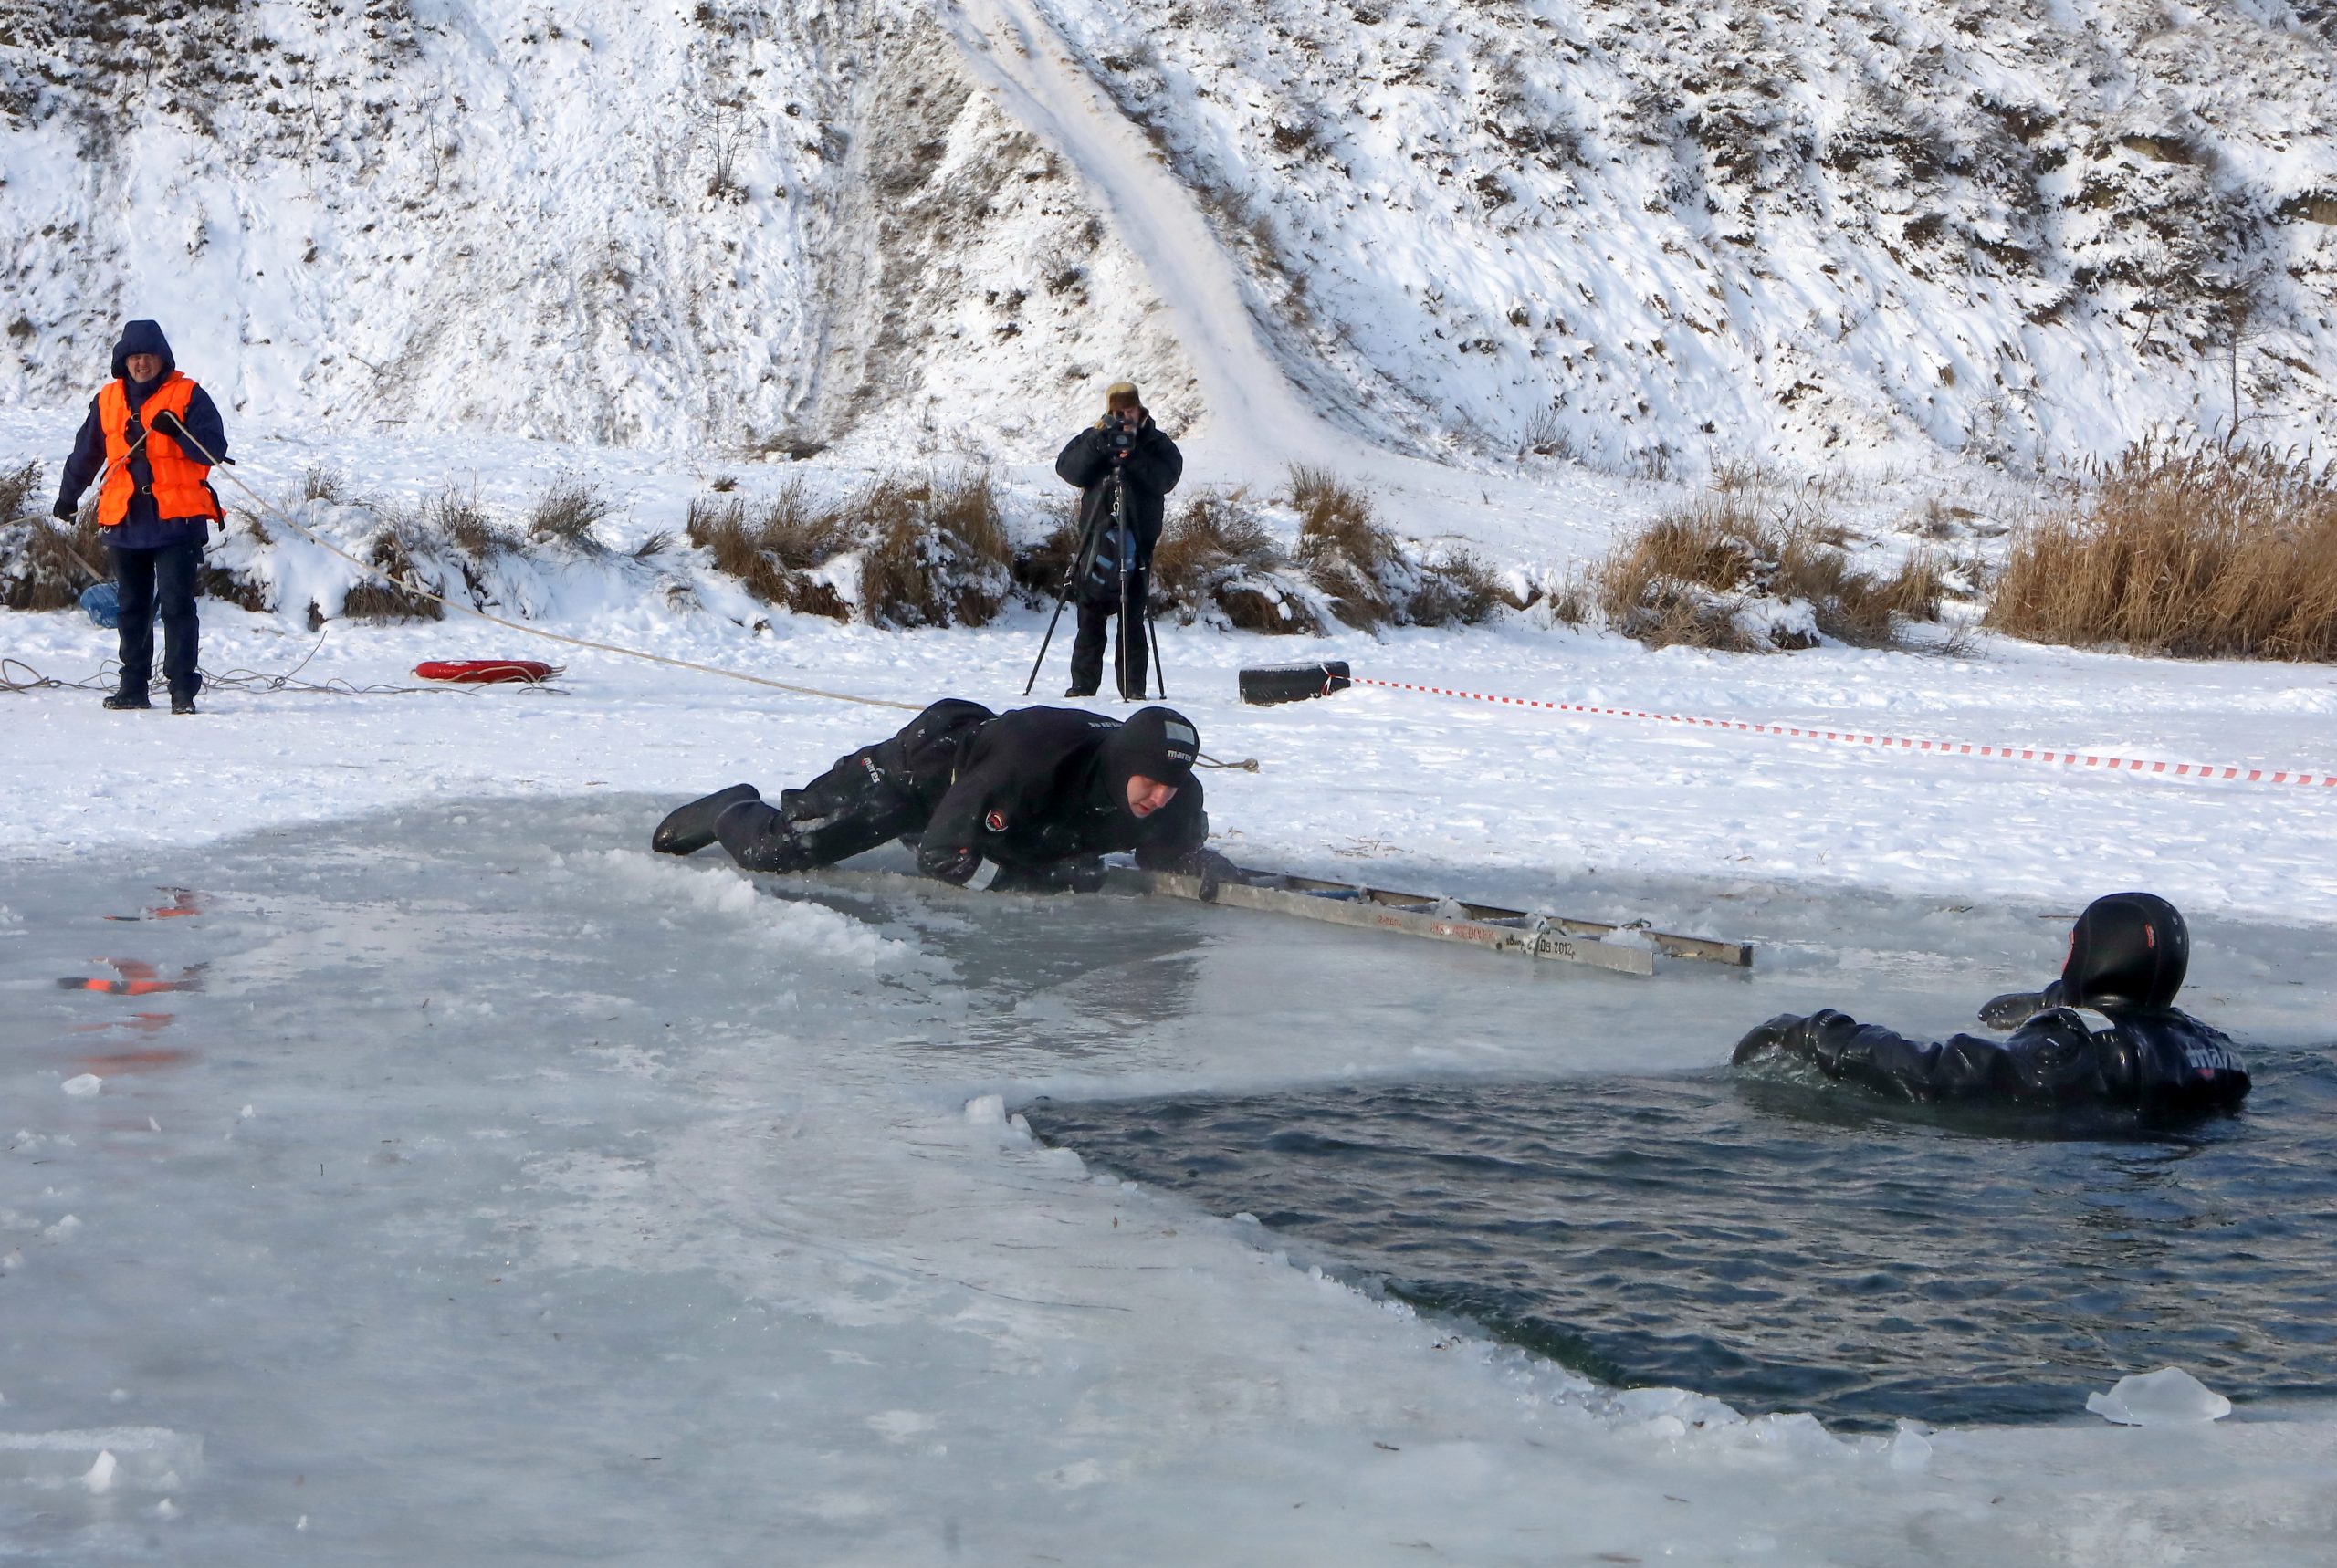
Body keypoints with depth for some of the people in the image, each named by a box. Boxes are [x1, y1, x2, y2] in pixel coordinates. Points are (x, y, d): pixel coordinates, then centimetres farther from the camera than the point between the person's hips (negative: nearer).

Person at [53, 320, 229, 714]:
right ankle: (133, 686, 16)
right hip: (125, 522, 5)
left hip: (177, 520, -5)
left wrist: (177, 433, -21)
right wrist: (67, 496, 32)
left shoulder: (188, 396, 0)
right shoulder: (108, 400, 13)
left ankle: (182, 688, -9)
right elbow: (86, 453, 25)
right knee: (132, 608, 10)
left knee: (177, 604, -10)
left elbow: (214, 449, -6)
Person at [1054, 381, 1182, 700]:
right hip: (1095, 535, 1)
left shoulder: (1156, 443, 7)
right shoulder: (1092, 438, 11)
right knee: (1090, 617, 1)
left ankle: (1133, 688, -2)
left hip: (1138, 538, -1)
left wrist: (1133, 455, -21)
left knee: (1132, 619, -5)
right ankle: (1083, 685, 8)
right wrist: (1099, 446, -17)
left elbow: (1166, 478, -10)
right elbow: (1068, 470, -4)